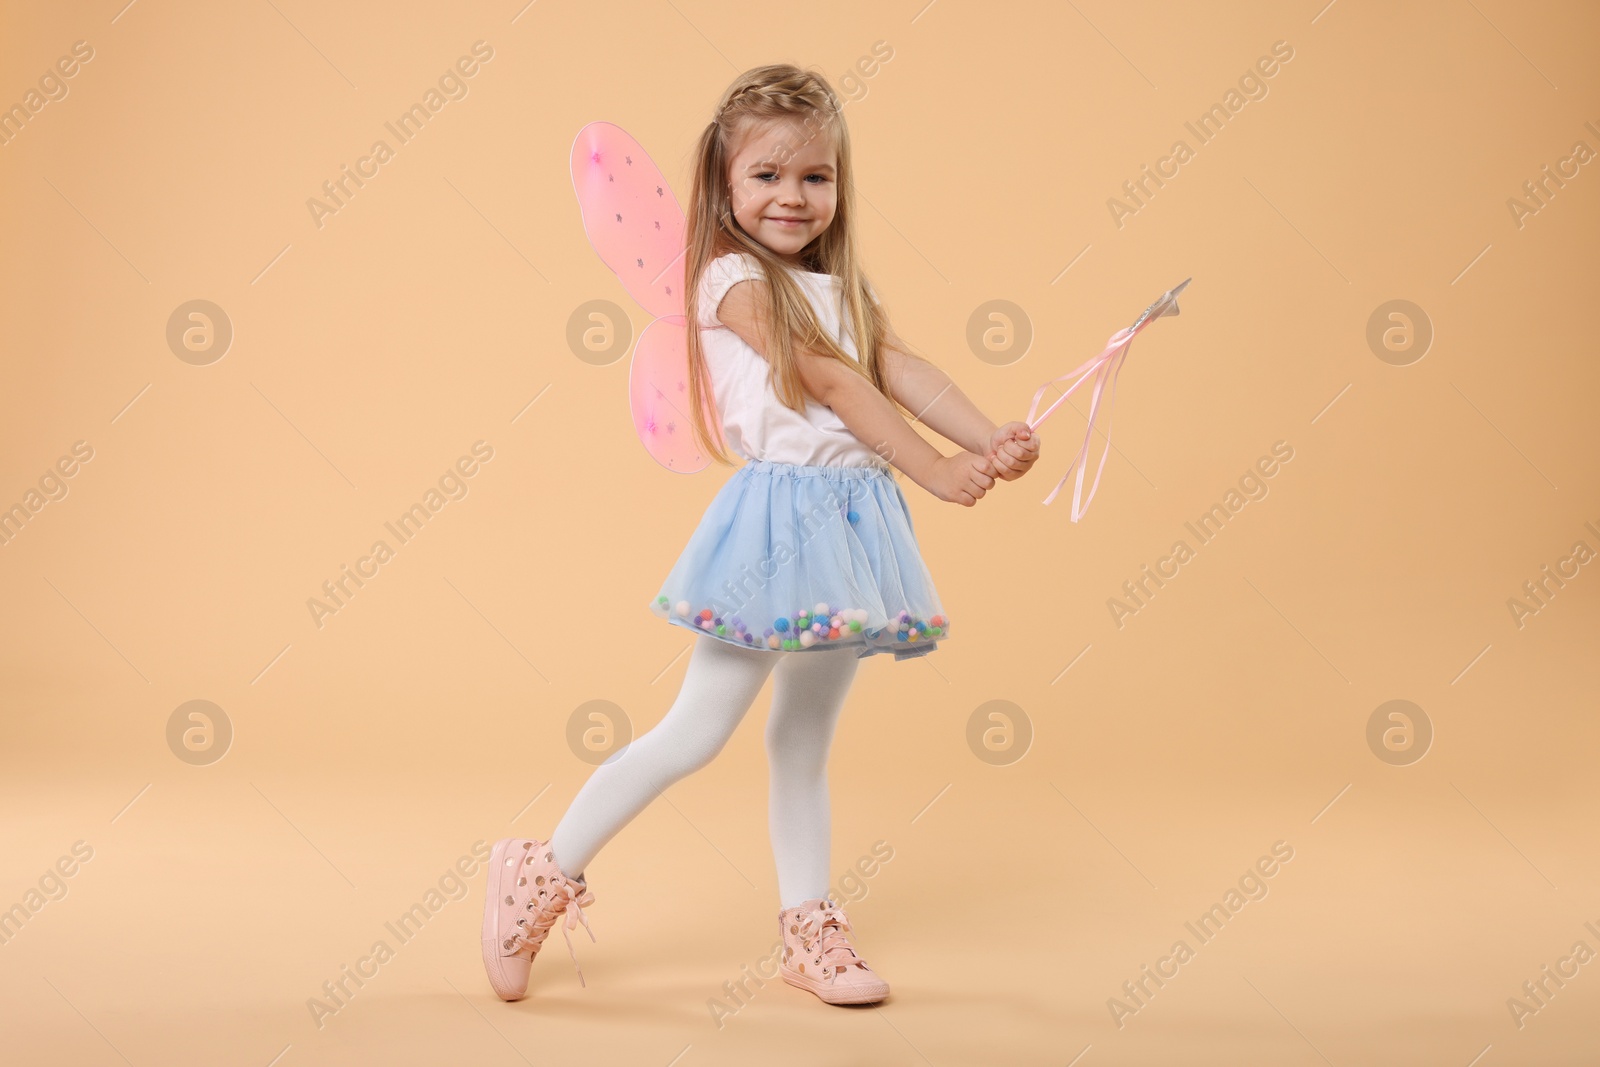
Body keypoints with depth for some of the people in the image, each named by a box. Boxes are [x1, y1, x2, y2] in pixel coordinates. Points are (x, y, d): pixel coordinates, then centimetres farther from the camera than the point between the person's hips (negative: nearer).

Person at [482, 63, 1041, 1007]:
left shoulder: (844, 288, 18)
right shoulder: (734, 279, -7)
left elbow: (905, 372, 4)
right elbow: (834, 384, -13)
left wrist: (994, 440, -12)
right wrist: (937, 471, -15)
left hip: (851, 520, 8)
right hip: (781, 514, -7)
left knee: (806, 739, 14)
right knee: (700, 731, -6)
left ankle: (810, 936, 22)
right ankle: (545, 877, 7)